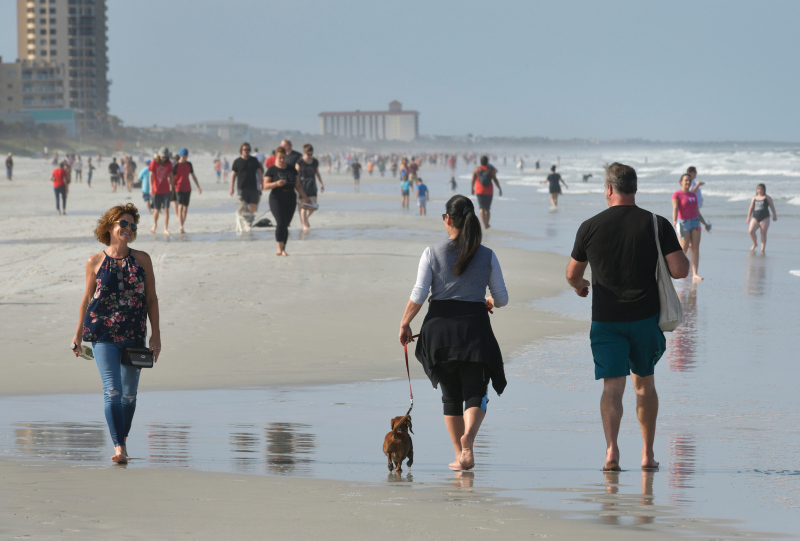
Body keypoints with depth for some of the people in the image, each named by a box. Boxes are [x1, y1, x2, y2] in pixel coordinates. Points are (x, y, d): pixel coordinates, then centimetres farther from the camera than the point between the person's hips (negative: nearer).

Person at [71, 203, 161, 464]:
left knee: (129, 393, 11)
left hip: (134, 335, 2)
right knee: (112, 390, -13)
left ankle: (123, 440, 31)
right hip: (103, 333, -2)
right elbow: (87, 298, 11)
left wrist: (156, 334, 3)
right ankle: (118, 447, -17)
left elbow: (151, 298, 7)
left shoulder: (142, 259, 5)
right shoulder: (95, 262, 2)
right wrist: (79, 333, 15)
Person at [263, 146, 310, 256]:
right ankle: (279, 249, -16)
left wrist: (305, 197, 14)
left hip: (290, 199, 4)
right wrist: (276, 184, -22)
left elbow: (297, 185, 18)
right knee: (281, 222, -17)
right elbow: (265, 185, -6)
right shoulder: (272, 170, 1)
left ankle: (283, 249, 6)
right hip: (277, 199, -4)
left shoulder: (292, 169, 13)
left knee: (286, 225, 2)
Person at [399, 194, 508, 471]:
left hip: (440, 325, 1)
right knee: (475, 392, 2)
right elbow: (502, 298, 4)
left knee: (450, 395, 12)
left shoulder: (432, 253, -1)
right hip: (474, 326, -1)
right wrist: (490, 301, 28)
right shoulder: (487, 256, 2)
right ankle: (468, 435, -28)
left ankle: (460, 455, 13)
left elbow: (418, 295, -5)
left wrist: (405, 323, 9)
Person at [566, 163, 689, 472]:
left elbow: (572, 274, 9)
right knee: (644, 383, 16)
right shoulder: (657, 225, -5)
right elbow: (680, 270, -10)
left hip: (606, 319, -1)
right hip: (646, 316, 1)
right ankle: (648, 454, 20)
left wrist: (579, 285, 32)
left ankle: (611, 448, -22)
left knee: (612, 385, -2)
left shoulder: (591, 227, -3)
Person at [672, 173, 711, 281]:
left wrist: (705, 224, 20)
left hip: (695, 222, 5)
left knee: (696, 248, -6)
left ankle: (695, 275, -10)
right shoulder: (677, 195, -6)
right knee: (684, 250, -6)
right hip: (683, 223, -5)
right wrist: (674, 221, -35)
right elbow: (675, 209, -19)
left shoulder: (693, 195, 14)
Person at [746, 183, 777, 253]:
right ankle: (755, 244, 12)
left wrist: (774, 215, 7)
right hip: (755, 218, 3)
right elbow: (751, 208, 19)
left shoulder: (767, 198, 5)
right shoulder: (754, 198, 14)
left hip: (764, 218, -3)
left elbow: (772, 207, 8)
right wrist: (748, 217, 19)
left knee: (763, 233, -4)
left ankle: (763, 249, -1)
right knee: (751, 231, -13)